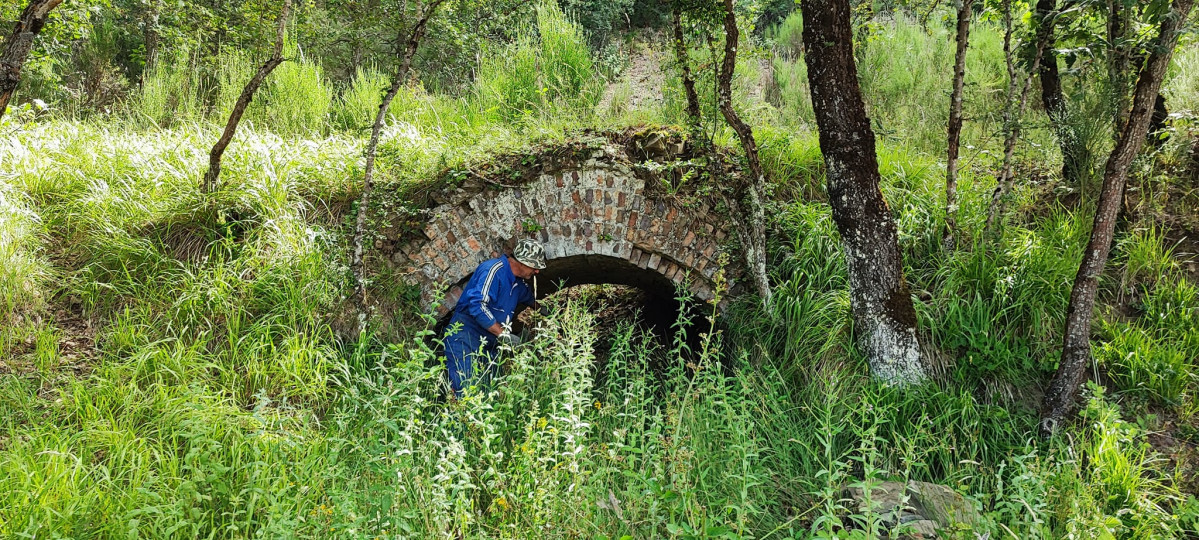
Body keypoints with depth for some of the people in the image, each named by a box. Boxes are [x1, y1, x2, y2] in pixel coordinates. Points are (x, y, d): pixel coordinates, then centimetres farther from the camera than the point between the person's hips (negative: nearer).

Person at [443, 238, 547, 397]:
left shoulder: (519, 283, 16)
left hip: (488, 344, 9)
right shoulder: (494, 269, -15)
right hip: (465, 338, -9)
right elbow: (477, 304, -27)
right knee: (466, 392, -22)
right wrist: (503, 334, -26)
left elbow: (529, 297, 43)